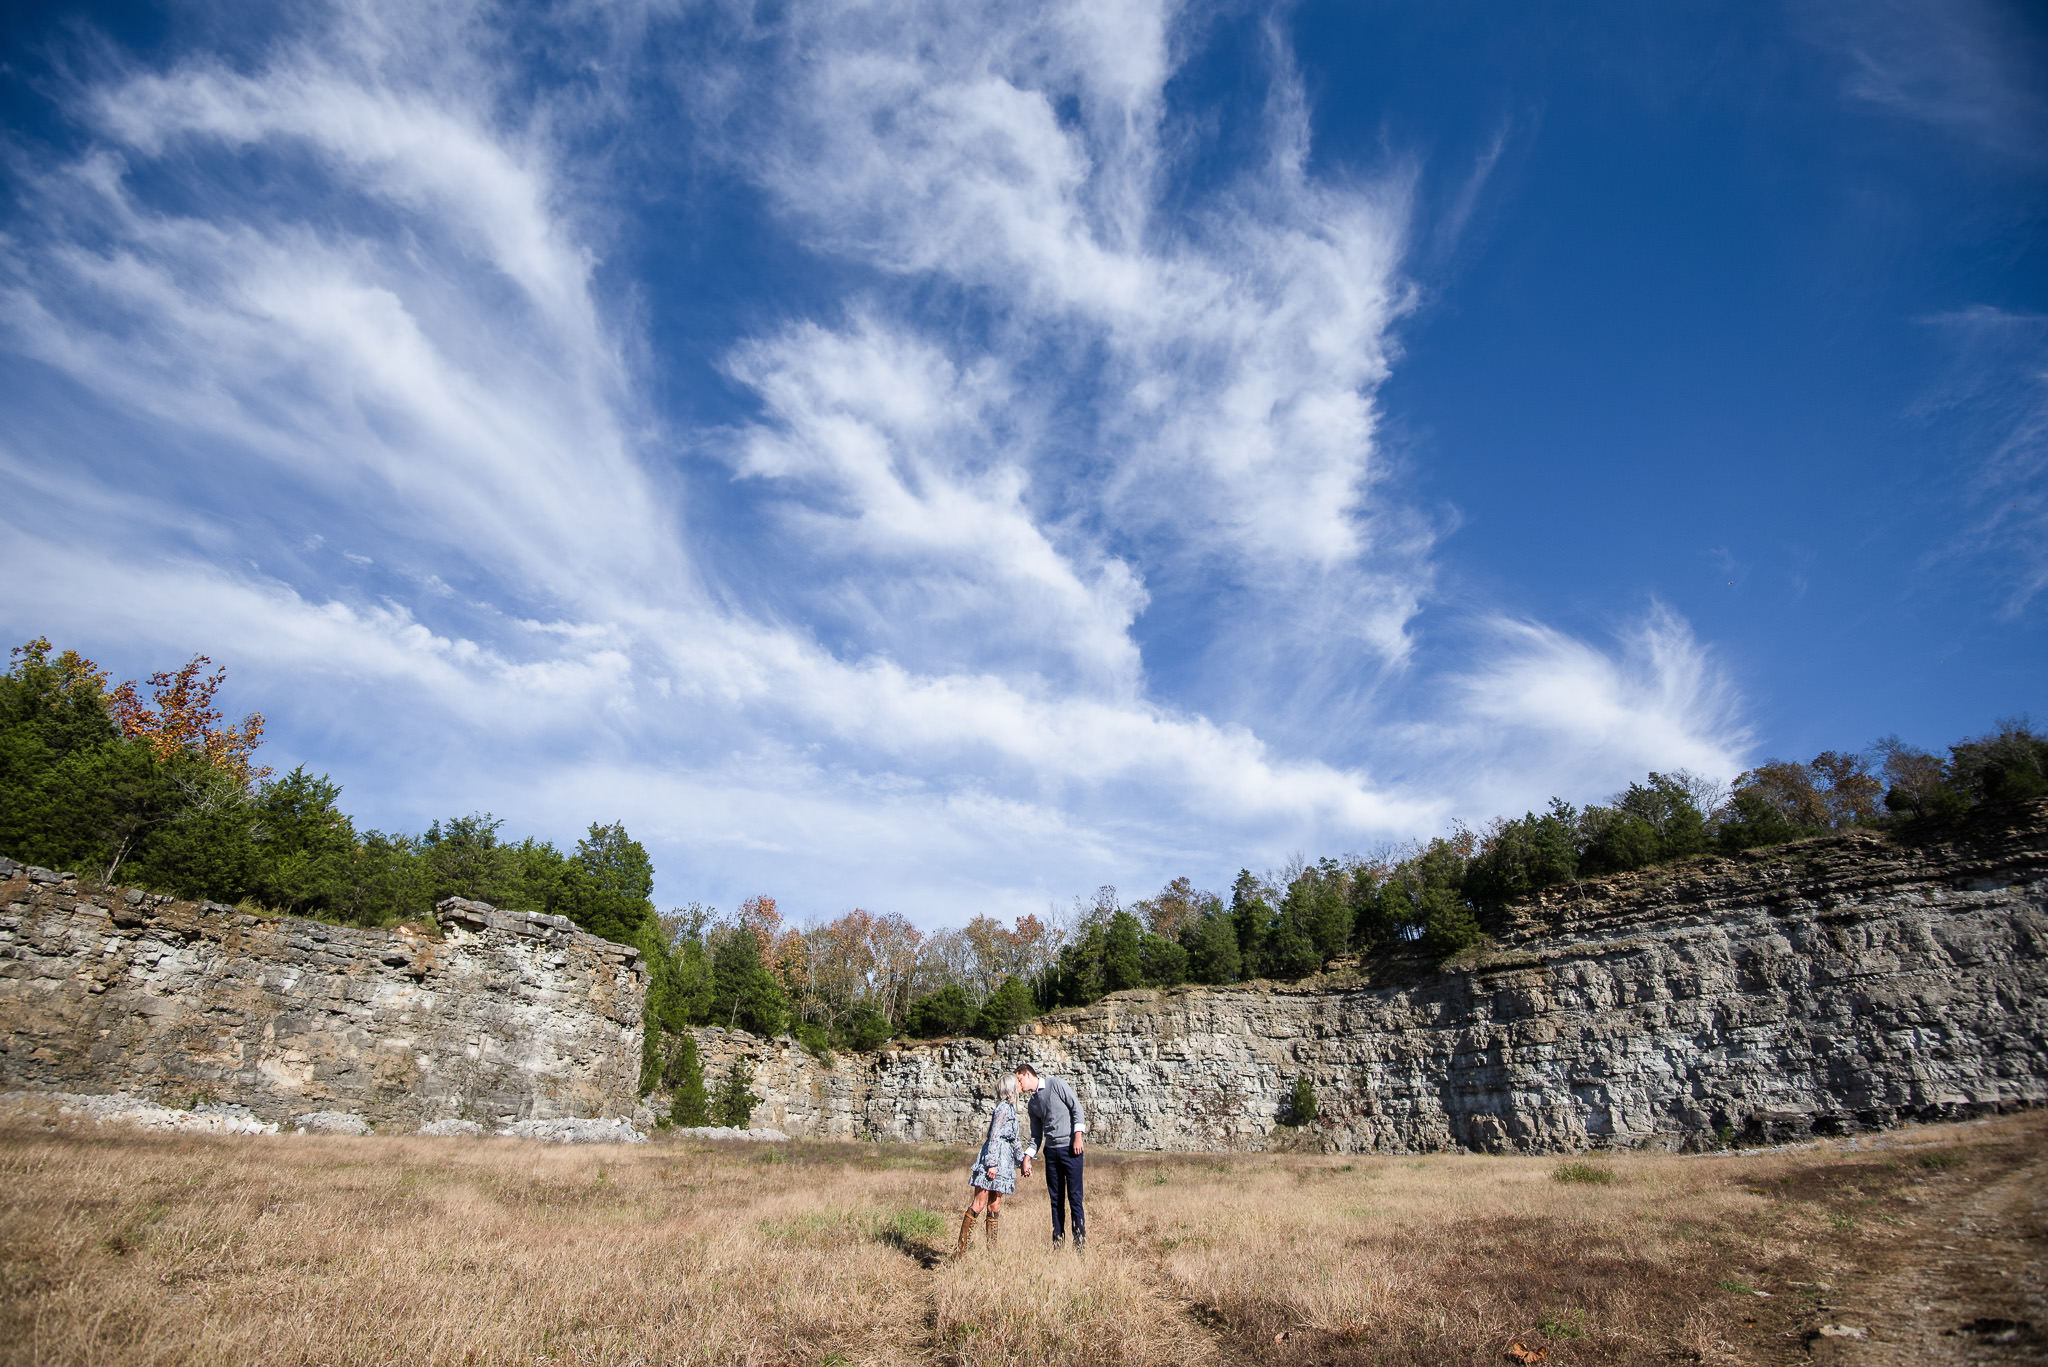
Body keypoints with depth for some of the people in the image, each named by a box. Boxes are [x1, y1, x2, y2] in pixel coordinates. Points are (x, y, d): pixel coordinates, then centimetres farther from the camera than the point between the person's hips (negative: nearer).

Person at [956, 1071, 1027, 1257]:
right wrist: (992, 1163, -22)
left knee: (995, 1206, 7)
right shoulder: (1004, 1108, -10)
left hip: (1003, 1160, 9)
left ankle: (992, 1249, 9)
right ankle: (961, 1249, -6)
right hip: (994, 1156, -9)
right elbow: (994, 1136, -17)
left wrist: (1023, 1161, 27)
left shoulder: (1010, 1109, 18)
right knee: (979, 1203, -8)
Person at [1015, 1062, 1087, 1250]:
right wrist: (1027, 1158, 8)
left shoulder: (1055, 1084, -3)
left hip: (1070, 1148, -6)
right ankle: (1057, 1243, 13)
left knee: (1074, 1197, -6)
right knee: (1056, 1199, 7)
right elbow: (1036, 1136, 18)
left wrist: (1078, 1135, -14)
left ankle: (1080, 1243, -1)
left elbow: (1077, 1108, -6)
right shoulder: (1031, 1103, 15)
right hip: (1050, 1150, 6)